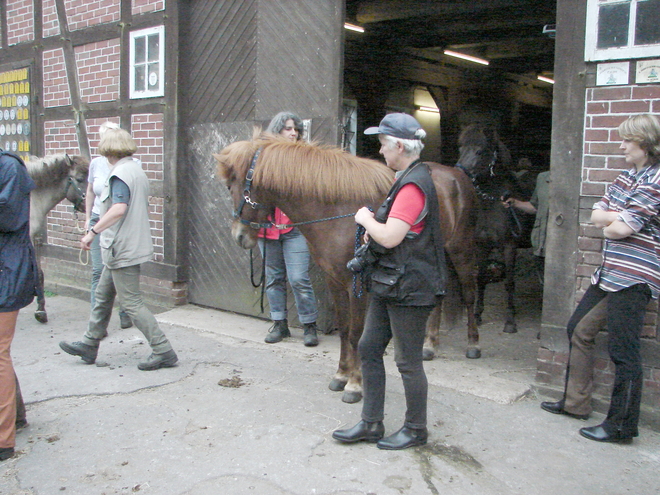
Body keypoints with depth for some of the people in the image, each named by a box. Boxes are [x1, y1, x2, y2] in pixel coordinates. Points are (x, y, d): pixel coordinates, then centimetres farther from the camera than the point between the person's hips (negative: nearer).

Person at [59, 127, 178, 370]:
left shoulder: (120, 174, -17)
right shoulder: (137, 170, 12)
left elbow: (119, 208, -32)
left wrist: (93, 231, -30)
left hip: (122, 249, -10)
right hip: (134, 243, 10)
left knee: (131, 302, -4)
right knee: (103, 295, 19)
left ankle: (163, 351, -1)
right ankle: (89, 345, 32)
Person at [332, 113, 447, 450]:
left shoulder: (413, 186, -21)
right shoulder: (408, 179, 13)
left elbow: (390, 237, -27)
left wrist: (366, 219, -9)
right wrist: (374, 226, 9)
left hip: (409, 289, -10)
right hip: (389, 284, 11)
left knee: (408, 361, 4)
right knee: (369, 349, 14)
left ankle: (416, 430, 23)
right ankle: (371, 424, 25)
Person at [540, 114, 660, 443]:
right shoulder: (626, 176, 14)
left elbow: (622, 229, -20)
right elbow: (596, 216, 7)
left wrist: (608, 224, 0)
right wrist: (620, 218, -10)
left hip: (633, 278, -10)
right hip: (609, 273, 10)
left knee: (623, 352, -3)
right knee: (579, 330, 16)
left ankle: (621, 425, 10)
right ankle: (575, 403, 29)